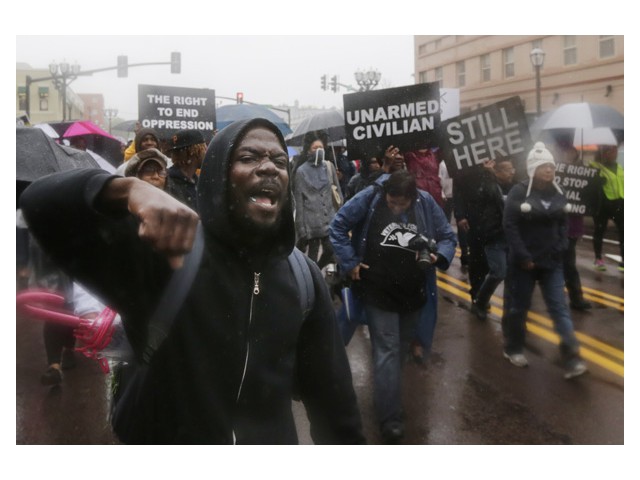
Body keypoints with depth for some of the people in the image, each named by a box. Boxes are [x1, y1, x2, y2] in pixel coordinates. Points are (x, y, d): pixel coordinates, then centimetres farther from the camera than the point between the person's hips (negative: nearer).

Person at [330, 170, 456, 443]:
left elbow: (448, 237, 3)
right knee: (387, 351, -5)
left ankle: (385, 396, 41)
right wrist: (350, 263, -12)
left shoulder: (426, 203, -6)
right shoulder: (370, 198, -13)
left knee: (401, 348, 18)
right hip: (378, 291, -4)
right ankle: (390, 418, 1)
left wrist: (440, 256, -19)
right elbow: (338, 225, -7)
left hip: (413, 293, 4)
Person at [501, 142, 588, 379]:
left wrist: (560, 249, -1)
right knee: (518, 306, 8)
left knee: (560, 307, -1)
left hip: (552, 261, 4)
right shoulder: (519, 192, -10)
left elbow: (563, 223, 13)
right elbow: (509, 225, -14)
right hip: (524, 261, -4)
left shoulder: (557, 193, 5)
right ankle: (513, 349, 27)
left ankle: (571, 359, -1)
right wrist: (523, 257, -16)